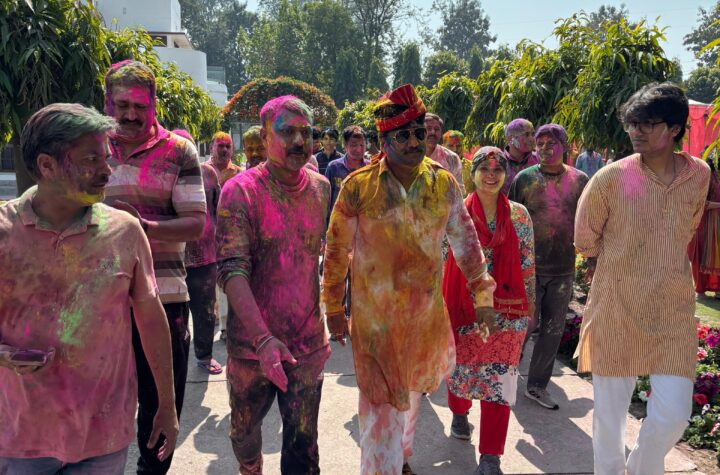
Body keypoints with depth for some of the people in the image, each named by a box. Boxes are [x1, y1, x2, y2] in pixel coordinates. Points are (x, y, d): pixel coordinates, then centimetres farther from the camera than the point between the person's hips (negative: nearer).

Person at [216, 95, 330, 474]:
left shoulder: (320, 188, 1)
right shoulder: (240, 191, -13)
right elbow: (231, 269, -21)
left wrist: (333, 316, 12)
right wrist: (262, 338, -31)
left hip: (308, 343, 2)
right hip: (251, 343, -2)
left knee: (302, 443, 9)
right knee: (244, 429, 21)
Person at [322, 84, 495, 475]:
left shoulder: (444, 183, -1)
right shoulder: (358, 186, -10)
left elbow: (465, 240, 5)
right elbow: (337, 250, -2)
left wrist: (483, 295, 6)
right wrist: (333, 307, 2)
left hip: (426, 312, 4)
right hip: (374, 314, -4)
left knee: (411, 391, 22)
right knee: (382, 400, 1)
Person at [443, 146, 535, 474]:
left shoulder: (518, 214, 1)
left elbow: (528, 264, 6)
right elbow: (442, 259, 1)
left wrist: (530, 304, 8)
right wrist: (438, 302, 1)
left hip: (506, 309, 0)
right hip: (464, 306, 0)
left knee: (499, 377, -1)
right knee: (460, 364, 15)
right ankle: (460, 413, 49)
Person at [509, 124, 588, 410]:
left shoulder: (579, 180, 4)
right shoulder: (525, 178, -3)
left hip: (563, 268, 3)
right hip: (529, 266, -3)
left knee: (553, 329, 9)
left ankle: (537, 386, 23)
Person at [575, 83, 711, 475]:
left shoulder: (699, 175, 0)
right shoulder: (611, 178, -11)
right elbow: (586, 241, 3)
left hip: (673, 310, 2)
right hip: (616, 309, -2)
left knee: (673, 415, 2)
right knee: (610, 410, 9)